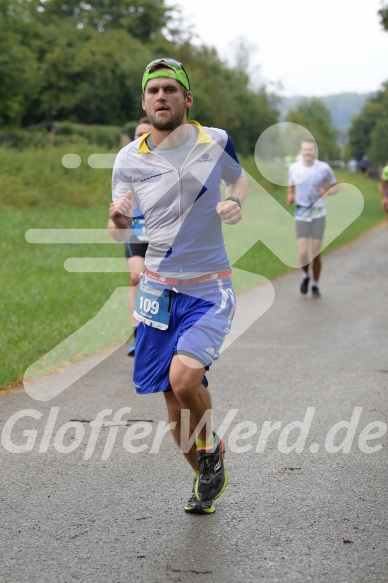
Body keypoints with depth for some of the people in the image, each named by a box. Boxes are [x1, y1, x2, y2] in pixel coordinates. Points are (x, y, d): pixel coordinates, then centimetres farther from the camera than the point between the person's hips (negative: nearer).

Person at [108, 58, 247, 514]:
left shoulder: (215, 142, -4)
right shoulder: (129, 159, -2)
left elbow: (239, 179, 17)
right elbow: (119, 233, 4)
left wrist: (235, 205, -7)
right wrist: (118, 219, -20)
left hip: (209, 290, -2)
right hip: (158, 288, 2)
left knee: (184, 377, -25)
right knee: (175, 406, 6)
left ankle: (210, 447, 5)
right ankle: (204, 477, 32)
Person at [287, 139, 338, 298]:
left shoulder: (324, 168, -7)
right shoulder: (294, 168, -1)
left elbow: (336, 187, 6)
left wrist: (326, 192, -17)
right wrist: (290, 197, -6)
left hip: (318, 215, -1)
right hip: (301, 215, 1)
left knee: (316, 254, -1)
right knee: (303, 255, -12)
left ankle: (315, 285, 22)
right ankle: (306, 276, 22)